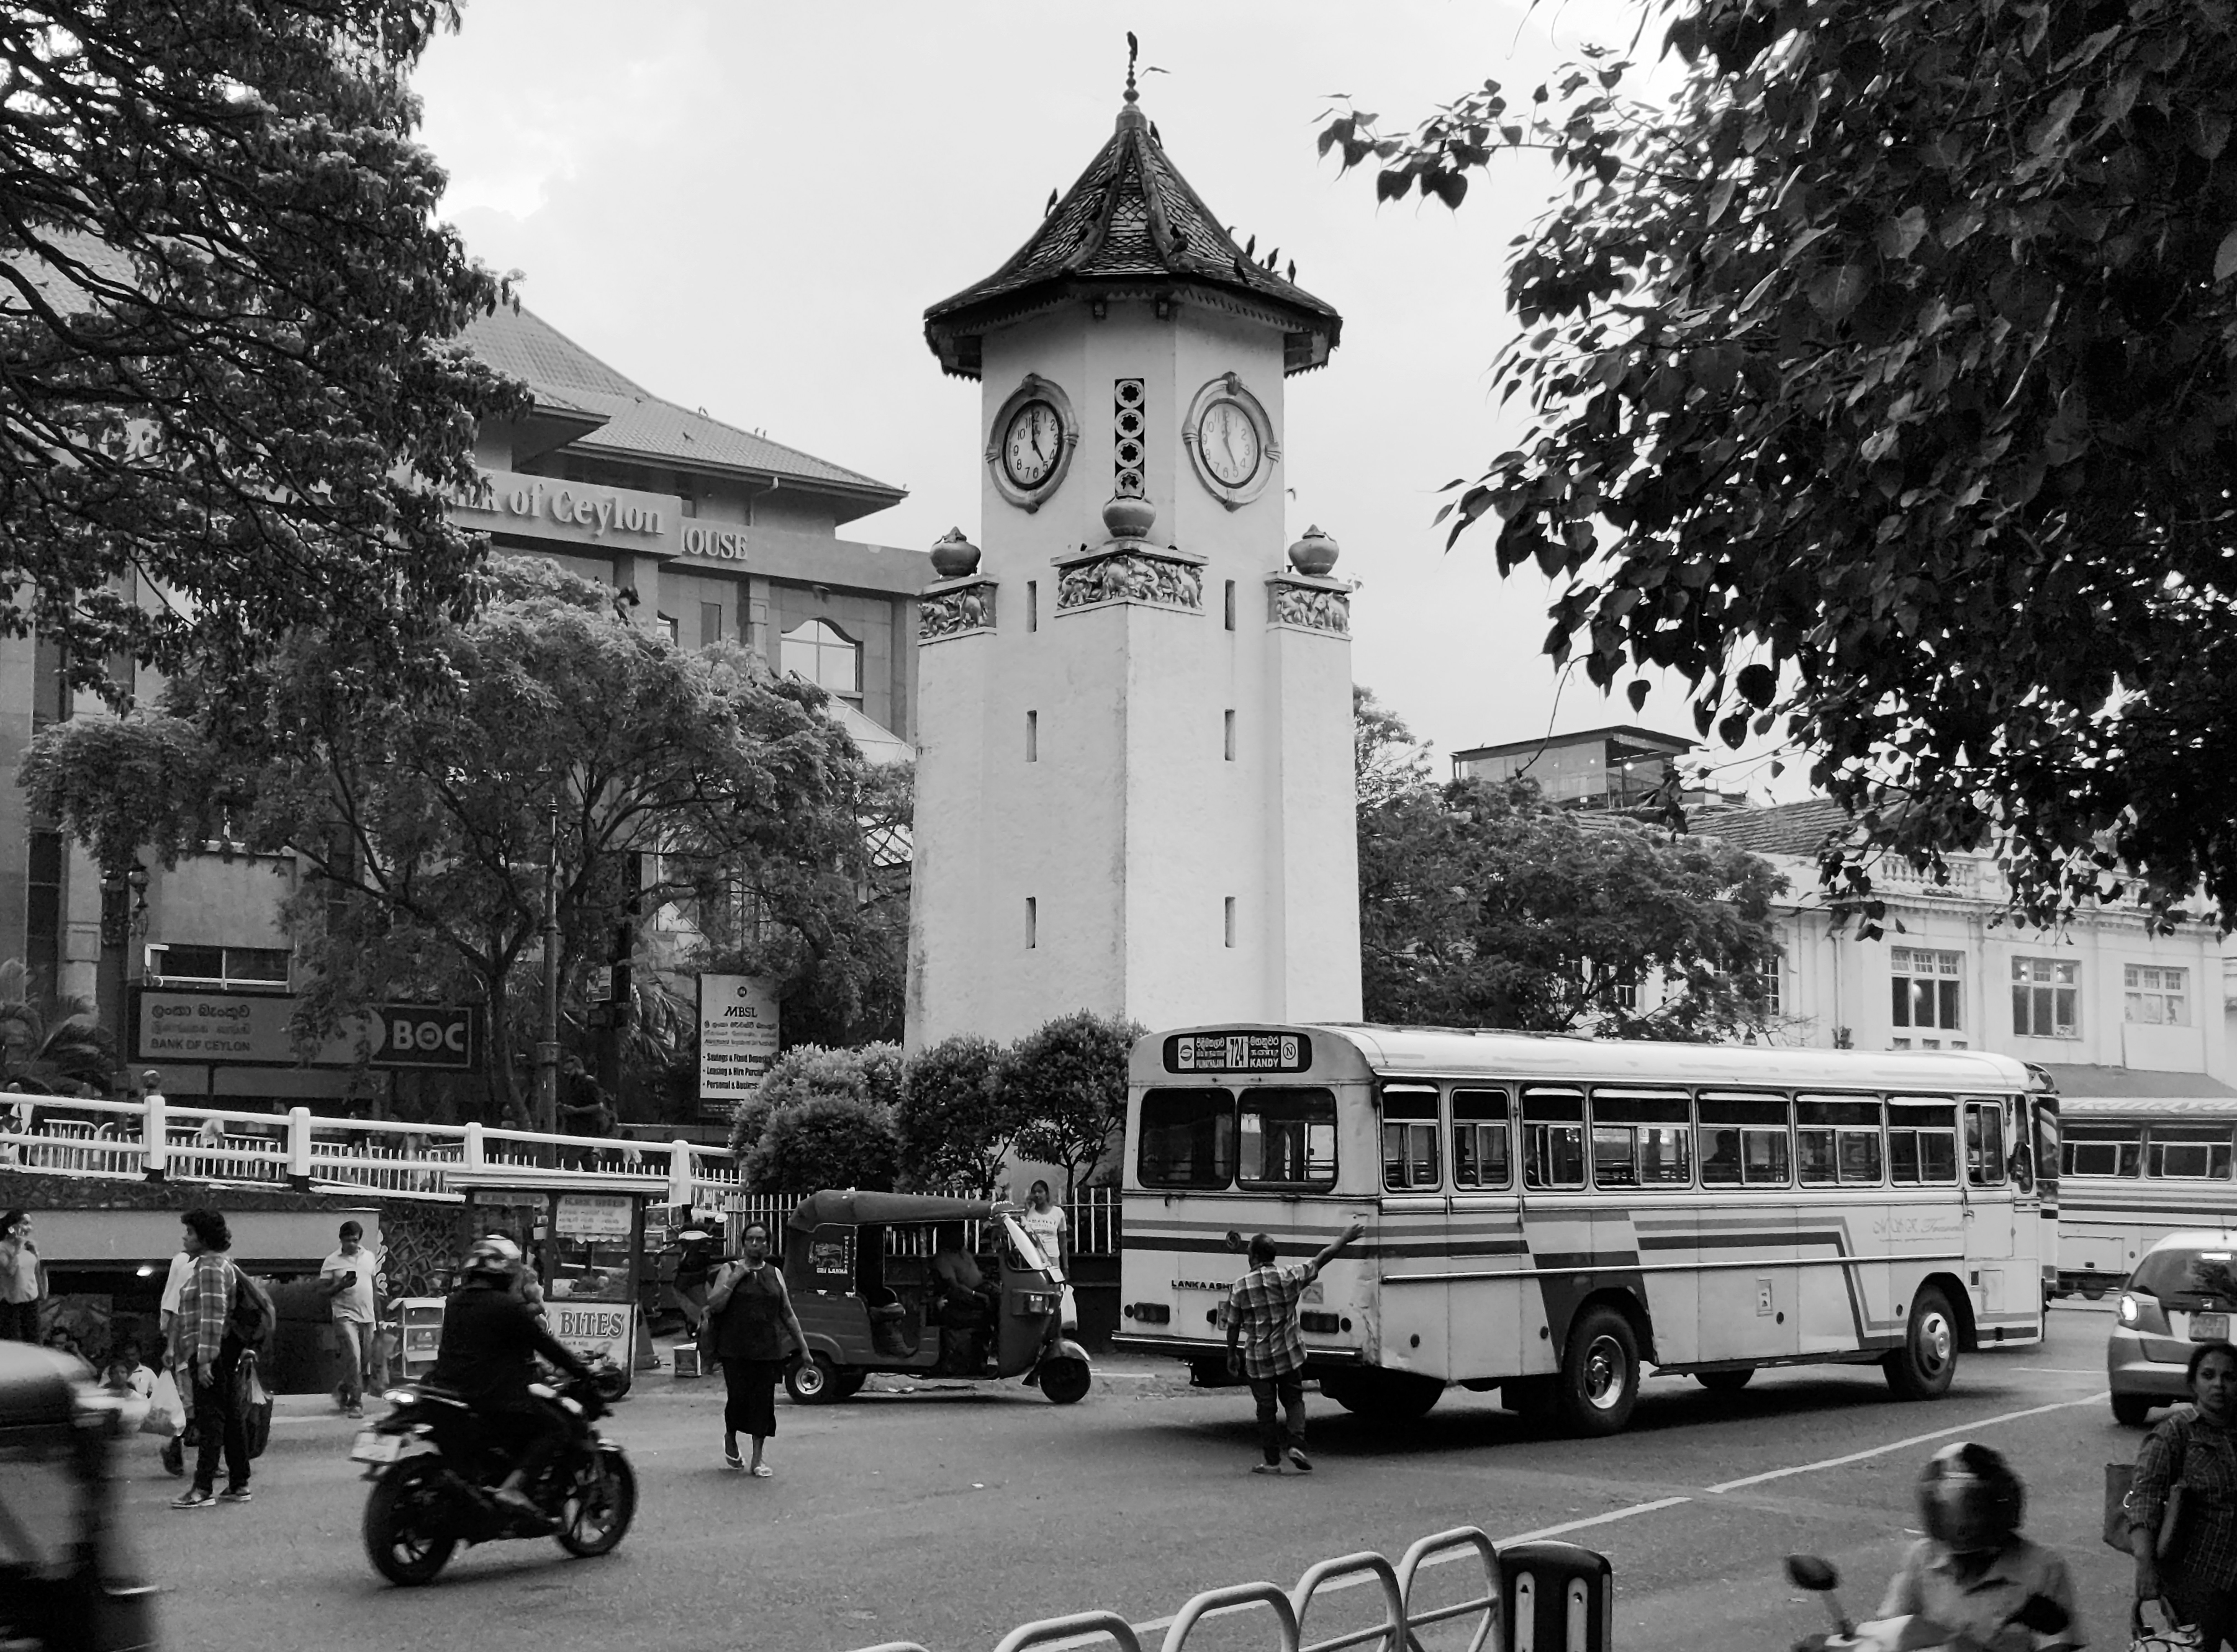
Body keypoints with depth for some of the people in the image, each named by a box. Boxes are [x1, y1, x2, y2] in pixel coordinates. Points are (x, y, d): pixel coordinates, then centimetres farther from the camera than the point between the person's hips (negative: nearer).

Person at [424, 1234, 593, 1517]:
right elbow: (545, 1344, -8)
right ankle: (514, 1486, -17)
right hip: (494, 1397, -8)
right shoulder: (509, 1306, -13)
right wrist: (582, 1372, 4)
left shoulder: (455, 1301, 11)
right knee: (554, 1427, 0)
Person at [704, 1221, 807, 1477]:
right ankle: (730, 1438, 25)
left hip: (768, 1349, 3)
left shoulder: (775, 1274, 13)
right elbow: (714, 1305, -6)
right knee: (739, 1396, -6)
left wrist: (803, 1345, 13)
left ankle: (757, 1460, 6)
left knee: (763, 1400, -1)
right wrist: (734, 1280, -13)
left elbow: (788, 1314, 16)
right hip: (735, 1349, -2)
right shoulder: (730, 1271, 4)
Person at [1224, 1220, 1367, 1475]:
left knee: (1266, 1407, 7)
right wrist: (1344, 1240, 13)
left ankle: (1272, 1461, 9)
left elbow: (1233, 1326, -1)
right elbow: (1322, 1259, 1)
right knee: (1294, 1399, 15)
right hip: (1288, 1354, 1)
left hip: (1257, 1359, -1)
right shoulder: (1288, 1278, -5)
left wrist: (1232, 1355, 11)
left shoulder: (1240, 1287, -7)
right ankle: (1297, 1444, -5)